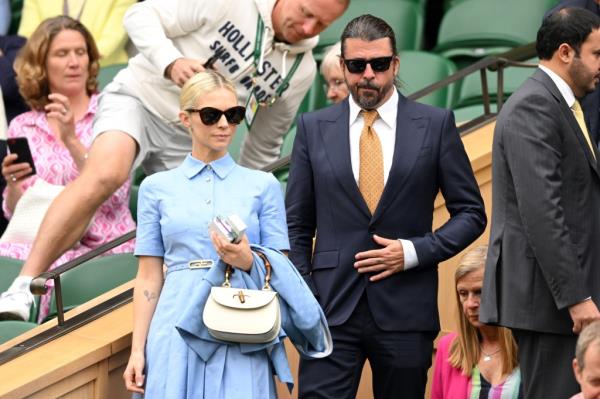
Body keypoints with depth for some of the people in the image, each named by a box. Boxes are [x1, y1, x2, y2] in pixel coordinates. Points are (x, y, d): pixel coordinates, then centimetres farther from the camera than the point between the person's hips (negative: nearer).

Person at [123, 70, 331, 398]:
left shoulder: (263, 185, 8)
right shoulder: (156, 187, 8)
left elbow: (280, 271, 6)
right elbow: (148, 277, 7)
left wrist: (249, 262, -14)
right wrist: (137, 350, 1)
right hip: (178, 331, 0)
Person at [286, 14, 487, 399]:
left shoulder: (436, 124, 2)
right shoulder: (313, 128, 6)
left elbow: (471, 213, 5)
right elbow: (298, 223, 10)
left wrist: (414, 252, -9)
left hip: (405, 310, 0)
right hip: (332, 309, 0)